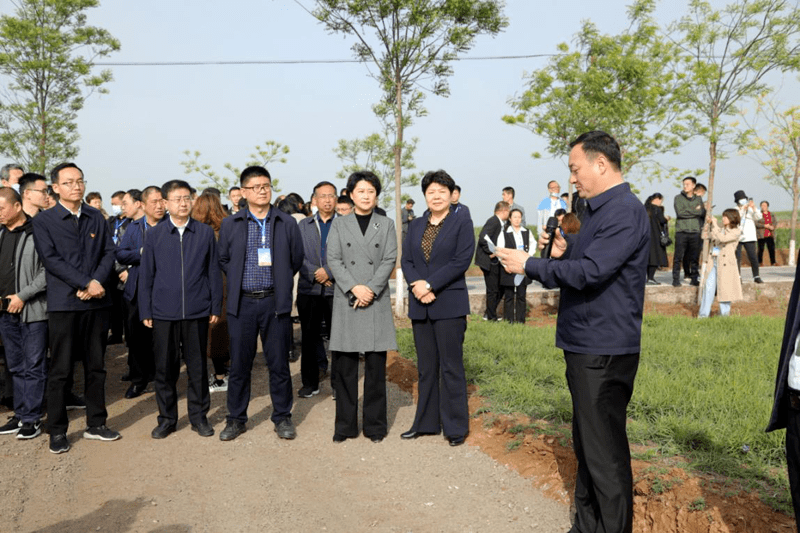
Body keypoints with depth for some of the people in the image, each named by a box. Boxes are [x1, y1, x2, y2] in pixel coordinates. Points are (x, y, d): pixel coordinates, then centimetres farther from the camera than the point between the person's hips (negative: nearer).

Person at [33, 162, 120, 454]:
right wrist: (86, 284, -15)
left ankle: (96, 424, 22)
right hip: (63, 304, -3)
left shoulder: (96, 217, 11)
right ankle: (57, 431, 15)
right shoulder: (43, 220, 0)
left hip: (97, 301, 4)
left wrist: (97, 281, -11)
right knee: (60, 371, 3)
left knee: (96, 366, 10)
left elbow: (109, 252, 6)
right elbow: (51, 259, -10)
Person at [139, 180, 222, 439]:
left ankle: (199, 416, 22)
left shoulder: (205, 233, 4)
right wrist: (145, 311, 3)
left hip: (197, 312, 0)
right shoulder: (154, 235, 4)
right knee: (165, 368, 8)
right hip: (163, 313, 0)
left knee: (198, 367, 7)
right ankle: (167, 418, 22)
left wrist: (216, 307, 3)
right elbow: (146, 275, 7)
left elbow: (213, 272, 6)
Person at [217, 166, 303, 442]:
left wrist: (280, 282, 6)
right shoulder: (230, 225, 6)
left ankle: (282, 417, 19)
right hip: (242, 303, 1)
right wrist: (238, 280, 6)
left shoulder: (287, 223, 5)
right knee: (239, 364, 7)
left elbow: (297, 260, 9)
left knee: (279, 363, 6)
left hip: (275, 302, 0)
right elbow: (223, 260, 14)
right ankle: (236, 419, 20)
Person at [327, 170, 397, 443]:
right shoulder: (339, 225, 11)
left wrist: (371, 289, -12)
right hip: (345, 302, 0)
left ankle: (375, 424, 13)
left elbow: (389, 260, 1)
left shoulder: (386, 224, 11)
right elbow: (333, 260, 1)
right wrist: (354, 287, -13)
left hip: (376, 301, 0)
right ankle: (345, 425, 12)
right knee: (344, 366, 2)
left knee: (376, 365, 2)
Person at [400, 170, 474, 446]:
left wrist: (430, 285, -15)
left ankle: (456, 426, 11)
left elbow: (461, 261, -11)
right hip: (420, 306, 5)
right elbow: (406, 260, 7)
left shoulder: (462, 222, 0)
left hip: (449, 305, -5)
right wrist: (416, 284, -12)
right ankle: (426, 423, 21)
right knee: (426, 368, 11)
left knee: (451, 368, 0)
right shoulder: (415, 226, 14)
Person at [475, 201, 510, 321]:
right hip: (489, 261, -10)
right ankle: (491, 317, 10)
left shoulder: (499, 223, 14)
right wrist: (491, 252, -19)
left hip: (495, 261, 10)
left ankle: (488, 314, 23)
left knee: (499, 288, 13)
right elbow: (483, 238, -26)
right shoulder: (493, 221, -16)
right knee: (493, 290, -2)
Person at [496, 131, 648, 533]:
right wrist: (563, 251, 1)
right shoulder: (597, 210, 16)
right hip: (583, 345, 10)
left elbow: (591, 271, -24)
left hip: (604, 349, -10)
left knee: (605, 452, -1)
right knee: (586, 443, 19)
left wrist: (529, 265, -16)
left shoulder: (625, 212, -15)